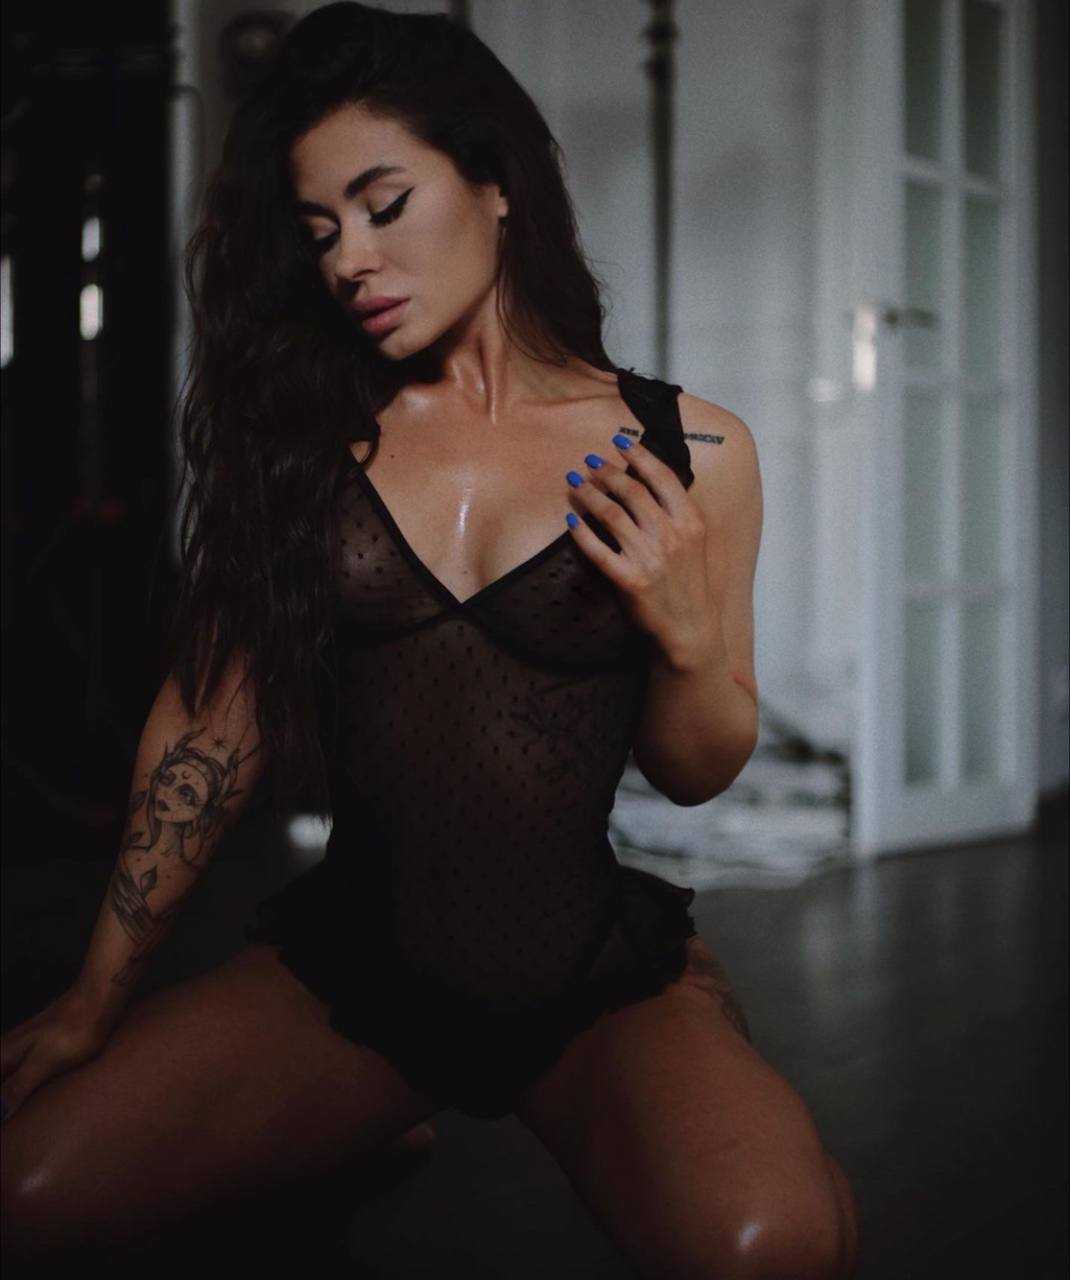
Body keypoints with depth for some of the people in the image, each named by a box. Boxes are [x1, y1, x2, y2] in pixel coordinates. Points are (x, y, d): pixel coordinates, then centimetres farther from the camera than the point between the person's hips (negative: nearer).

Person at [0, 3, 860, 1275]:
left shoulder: (688, 451, -1)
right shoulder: (304, 431, 2)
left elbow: (696, 772, 7)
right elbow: (213, 705, 2)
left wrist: (687, 636, -14)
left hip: (606, 978, -2)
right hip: (349, 960, 2)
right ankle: (365, 1123, 13)